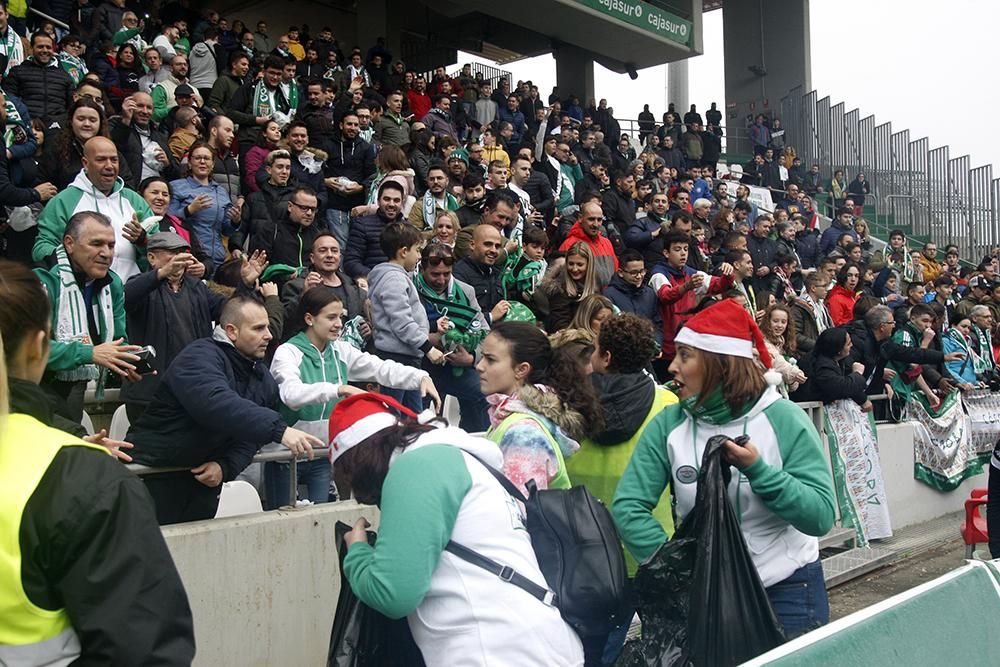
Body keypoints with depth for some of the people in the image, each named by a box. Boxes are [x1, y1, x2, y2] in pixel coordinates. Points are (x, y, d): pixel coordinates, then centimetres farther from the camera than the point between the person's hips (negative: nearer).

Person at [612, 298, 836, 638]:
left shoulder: (784, 419, -13)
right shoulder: (669, 424, -7)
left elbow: (821, 516, -19)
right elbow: (628, 506, -12)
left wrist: (757, 469, -29)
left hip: (787, 589, -2)